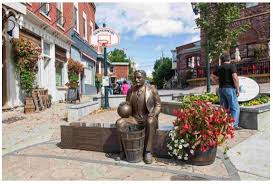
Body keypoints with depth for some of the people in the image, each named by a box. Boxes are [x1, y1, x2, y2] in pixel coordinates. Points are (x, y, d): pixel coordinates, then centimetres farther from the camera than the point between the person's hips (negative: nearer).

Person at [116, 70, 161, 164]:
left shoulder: (152, 89, -4)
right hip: (134, 118, 4)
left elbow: (158, 105, -1)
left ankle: (147, 152, -26)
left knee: (150, 122, -38)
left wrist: (153, 114, -19)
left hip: (147, 118, -3)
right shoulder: (130, 90, 6)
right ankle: (122, 150, -12)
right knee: (119, 122, -22)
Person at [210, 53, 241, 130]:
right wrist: (237, 89, -10)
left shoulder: (219, 68, 12)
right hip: (230, 88, -6)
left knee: (224, 107, 13)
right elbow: (235, 77, -16)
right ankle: (234, 125, -3)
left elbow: (212, 77, 18)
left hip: (221, 89, 6)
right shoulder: (232, 66, -6)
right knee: (235, 107, 0)